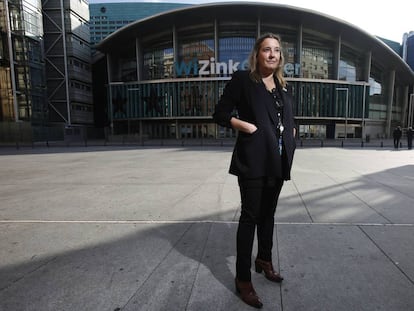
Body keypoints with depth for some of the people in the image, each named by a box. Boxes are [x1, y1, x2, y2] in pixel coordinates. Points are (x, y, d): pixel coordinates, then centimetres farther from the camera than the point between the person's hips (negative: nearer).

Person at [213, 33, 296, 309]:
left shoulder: (283, 87, 17)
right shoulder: (242, 79, -2)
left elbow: (290, 120, 26)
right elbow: (220, 114, -6)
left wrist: (291, 132, 6)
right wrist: (246, 126, -17)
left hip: (278, 161, 7)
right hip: (253, 159, -6)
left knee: (268, 213, 17)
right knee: (250, 216, -3)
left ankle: (264, 260, 37)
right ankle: (243, 278, 10)